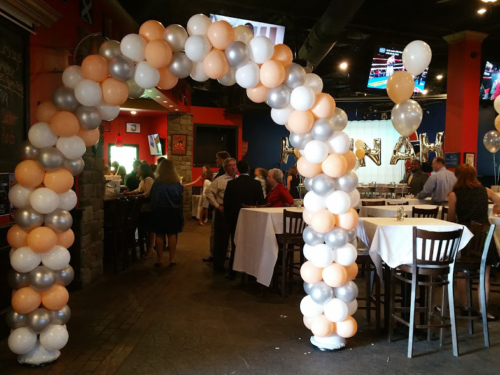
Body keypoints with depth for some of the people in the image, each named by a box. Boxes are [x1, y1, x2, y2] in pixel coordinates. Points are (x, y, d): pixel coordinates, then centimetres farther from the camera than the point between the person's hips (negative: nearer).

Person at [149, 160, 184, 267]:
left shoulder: (157, 181, -11)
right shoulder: (176, 181, -5)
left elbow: (152, 197, -7)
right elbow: (180, 197, 2)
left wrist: (153, 209, 6)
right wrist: (179, 211, 14)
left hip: (159, 210, -2)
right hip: (173, 211, 2)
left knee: (159, 235, 7)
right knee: (172, 235, 10)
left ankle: (159, 260, 10)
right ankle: (172, 259, 12)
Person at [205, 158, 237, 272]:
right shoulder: (219, 180, -4)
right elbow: (208, 192, -5)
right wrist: (217, 206, -8)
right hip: (223, 212, -3)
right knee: (221, 239, 5)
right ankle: (218, 265, 18)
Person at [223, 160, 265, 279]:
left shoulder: (231, 183, -9)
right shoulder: (256, 183, -8)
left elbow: (226, 202, -5)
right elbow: (261, 202, -4)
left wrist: (228, 217, 8)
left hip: (235, 218, 0)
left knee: (235, 244, 10)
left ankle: (232, 272, 13)